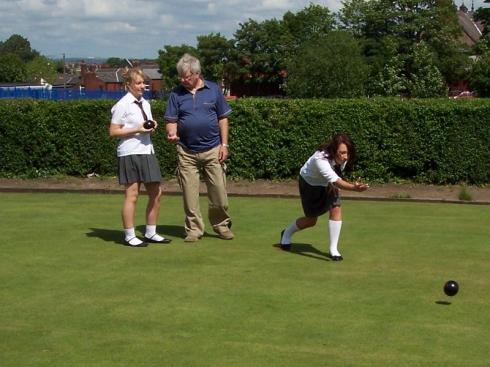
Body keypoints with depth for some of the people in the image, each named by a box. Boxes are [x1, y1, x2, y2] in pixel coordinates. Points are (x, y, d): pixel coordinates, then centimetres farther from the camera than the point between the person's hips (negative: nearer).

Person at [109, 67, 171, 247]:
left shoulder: (145, 104, 14)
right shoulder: (123, 105, -8)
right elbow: (113, 131, -10)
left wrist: (152, 127, 2)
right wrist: (137, 130, -16)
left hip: (147, 151, 8)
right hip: (130, 153, -8)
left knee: (156, 193, 8)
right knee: (132, 194, -3)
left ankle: (151, 233, 20)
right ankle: (129, 236, 6)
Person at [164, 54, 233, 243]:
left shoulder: (213, 90, 3)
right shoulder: (176, 94, 4)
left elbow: (223, 119, 6)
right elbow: (171, 121, 4)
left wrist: (224, 144, 0)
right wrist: (172, 133, -19)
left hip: (212, 150, -1)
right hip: (187, 152, 1)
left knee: (219, 191, 2)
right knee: (189, 193, 3)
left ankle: (221, 225, 20)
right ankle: (194, 229, 13)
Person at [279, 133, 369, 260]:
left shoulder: (343, 158, -25)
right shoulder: (320, 159, -46)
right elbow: (335, 181, -59)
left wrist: (334, 185, -12)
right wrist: (354, 187, -74)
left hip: (327, 184, 5)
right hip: (309, 183, -5)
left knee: (336, 210, -14)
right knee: (311, 220, 6)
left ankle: (333, 250, -2)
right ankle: (286, 234, 37)